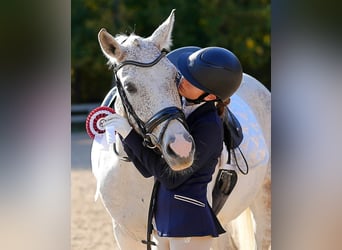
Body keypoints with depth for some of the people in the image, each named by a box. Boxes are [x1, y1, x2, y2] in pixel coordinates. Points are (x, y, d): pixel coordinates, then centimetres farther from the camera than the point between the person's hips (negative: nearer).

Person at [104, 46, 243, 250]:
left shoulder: (209, 126, -16)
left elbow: (170, 176, -16)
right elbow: (148, 169, 8)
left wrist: (130, 134, -14)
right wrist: (123, 133, -4)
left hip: (190, 224, -9)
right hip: (163, 220, 9)